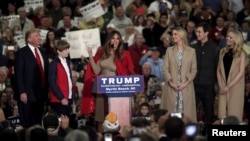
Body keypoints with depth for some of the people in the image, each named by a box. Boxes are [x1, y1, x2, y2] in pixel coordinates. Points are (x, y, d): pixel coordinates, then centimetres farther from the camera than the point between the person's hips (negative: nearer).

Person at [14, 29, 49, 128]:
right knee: (26, 123, -2)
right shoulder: (21, 53, -5)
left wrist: (46, 90, 10)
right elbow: (18, 74, -9)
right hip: (27, 94, -6)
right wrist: (22, 92, -16)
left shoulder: (42, 52, 16)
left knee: (38, 122, 7)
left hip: (41, 93, 6)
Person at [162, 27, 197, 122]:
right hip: (172, 87, 1)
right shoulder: (169, 50, 9)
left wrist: (186, 83, -11)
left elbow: (194, 70, 2)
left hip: (186, 87, -1)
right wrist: (171, 82, -10)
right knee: (172, 112, -1)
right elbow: (165, 68, 4)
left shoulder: (191, 51, 4)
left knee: (186, 112, -3)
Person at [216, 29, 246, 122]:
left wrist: (228, 86, -11)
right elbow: (218, 70, 10)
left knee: (234, 113, -2)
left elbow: (241, 72, -8)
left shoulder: (241, 54, -3)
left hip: (235, 87, -4)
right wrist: (220, 85, -3)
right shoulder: (223, 51, 10)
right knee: (222, 113, -1)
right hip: (223, 87, 4)